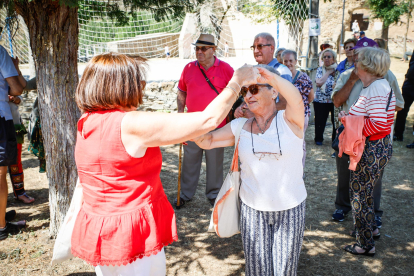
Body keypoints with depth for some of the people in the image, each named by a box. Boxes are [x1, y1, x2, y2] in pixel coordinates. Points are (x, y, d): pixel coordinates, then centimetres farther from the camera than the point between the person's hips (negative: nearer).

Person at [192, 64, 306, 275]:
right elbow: (208, 141, 3)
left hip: (290, 209, -2)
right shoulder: (239, 127, 1)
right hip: (252, 209, 2)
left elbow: (296, 99, -31)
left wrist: (272, 77, -48)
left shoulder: (289, 120, -10)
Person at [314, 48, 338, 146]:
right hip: (320, 100, 0)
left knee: (336, 120, 4)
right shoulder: (320, 70, 5)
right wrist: (328, 72, -7)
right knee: (320, 120, 5)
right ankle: (318, 139, 23)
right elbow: (319, 83, -11)